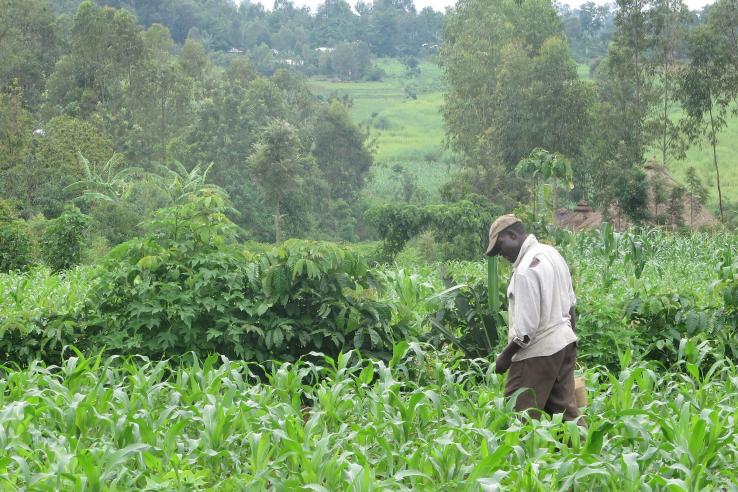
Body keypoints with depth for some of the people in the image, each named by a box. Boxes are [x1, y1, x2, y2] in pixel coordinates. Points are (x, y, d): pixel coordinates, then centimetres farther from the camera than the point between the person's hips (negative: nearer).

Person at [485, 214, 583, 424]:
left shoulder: (525, 271, -21)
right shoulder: (552, 252, 8)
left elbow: (527, 327, -21)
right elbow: (570, 304, 17)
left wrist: (506, 355, -10)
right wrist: (569, 339, 25)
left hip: (537, 352, -9)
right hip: (565, 342, 10)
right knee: (567, 411, 12)